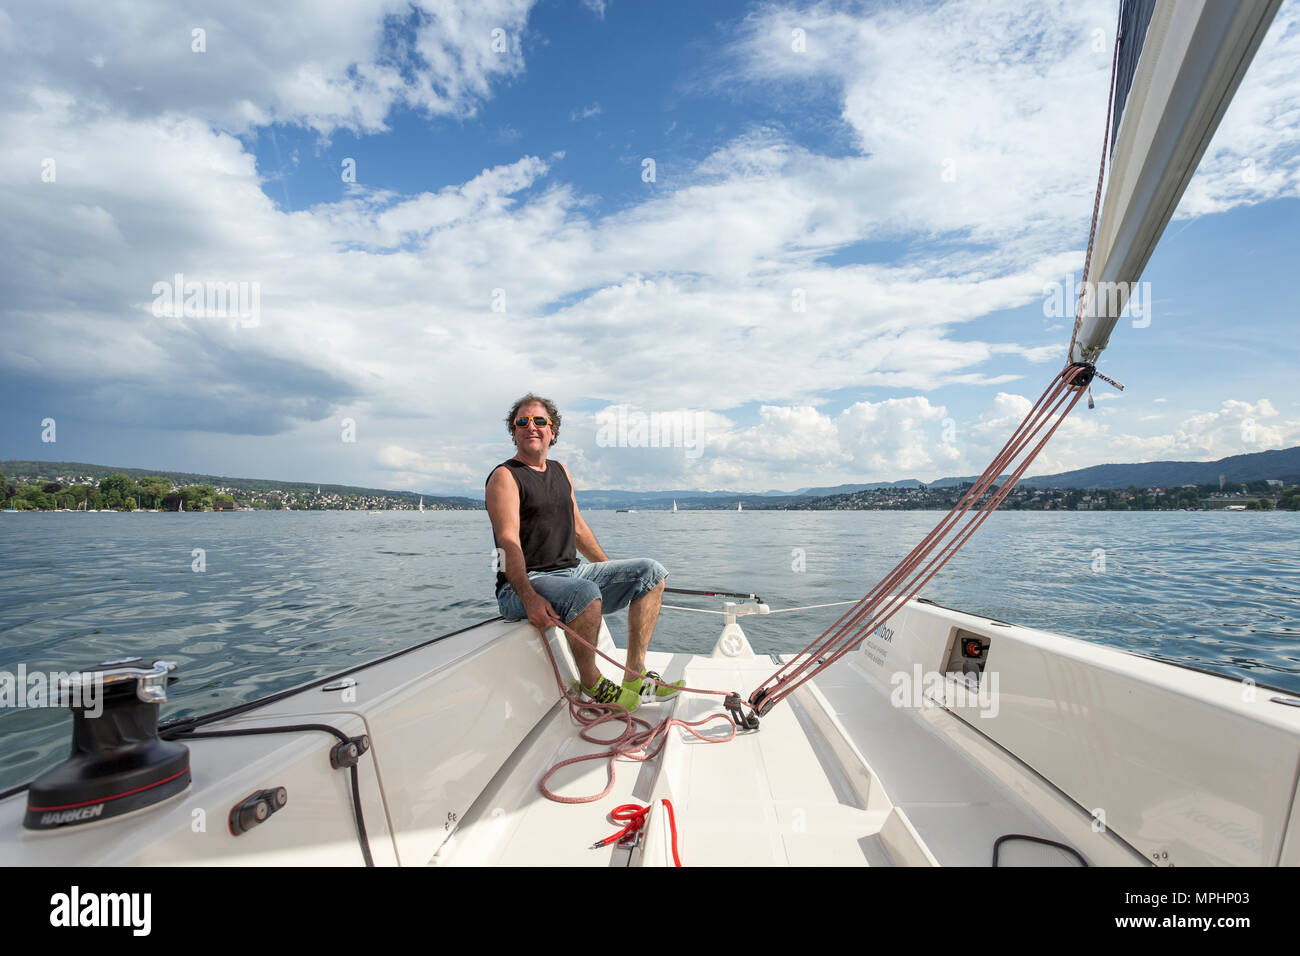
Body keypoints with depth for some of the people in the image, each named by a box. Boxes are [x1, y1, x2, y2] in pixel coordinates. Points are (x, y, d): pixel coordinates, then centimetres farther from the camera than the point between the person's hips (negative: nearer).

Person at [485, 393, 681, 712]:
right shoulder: (505, 477, -5)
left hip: (571, 572, 8)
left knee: (651, 572, -2)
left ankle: (635, 677, -3)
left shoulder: (561, 471, 17)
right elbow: (509, 542, -18)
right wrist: (529, 598, -32)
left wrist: (614, 573, 22)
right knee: (585, 593, -37)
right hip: (523, 586, -7)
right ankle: (592, 683, -11)